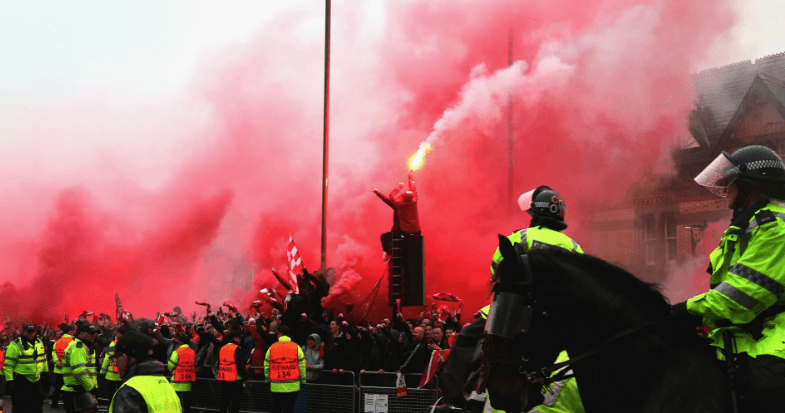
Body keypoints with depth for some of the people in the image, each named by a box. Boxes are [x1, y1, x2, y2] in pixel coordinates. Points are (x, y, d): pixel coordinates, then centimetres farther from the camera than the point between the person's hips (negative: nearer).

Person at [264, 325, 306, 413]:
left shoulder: (272, 348, 2)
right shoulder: (296, 348, -1)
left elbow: (266, 366, 8)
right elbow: (302, 366, 1)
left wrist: (267, 380, 19)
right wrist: (303, 381, 10)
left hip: (276, 386, 1)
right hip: (292, 386, -1)